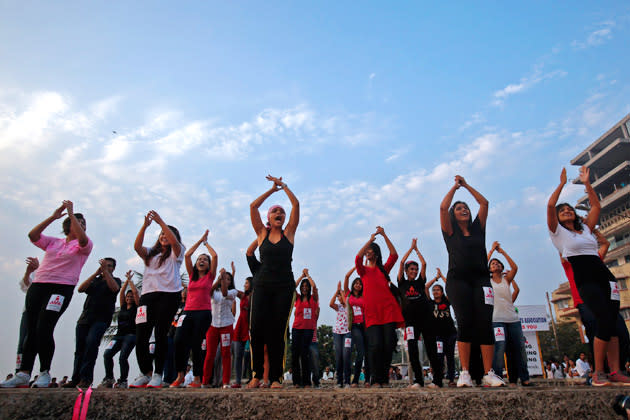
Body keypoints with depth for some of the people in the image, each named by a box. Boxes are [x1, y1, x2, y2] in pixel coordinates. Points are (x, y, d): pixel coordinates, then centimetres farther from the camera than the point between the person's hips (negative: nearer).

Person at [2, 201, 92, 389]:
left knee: (44, 330, -14)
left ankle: (44, 373, -2)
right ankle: (23, 373, 9)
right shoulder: (53, 242, 18)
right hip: (38, 286, 5)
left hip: (62, 288, -5)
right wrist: (53, 217, -1)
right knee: (31, 330, 3)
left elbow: (83, 239, -17)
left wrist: (71, 213, -12)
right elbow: (32, 235, 5)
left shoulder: (84, 245, 6)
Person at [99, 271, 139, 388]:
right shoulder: (123, 306, 19)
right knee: (107, 354, -14)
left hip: (131, 335, -5)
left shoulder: (136, 306, 6)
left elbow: (135, 292, -3)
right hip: (119, 334, 5)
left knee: (123, 357, -17)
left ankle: (123, 381, -7)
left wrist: (130, 279, 8)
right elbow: (122, 291, 14)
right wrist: (127, 280, 10)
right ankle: (108, 378, -5)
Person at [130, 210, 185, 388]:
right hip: (148, 294, 4)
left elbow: (174, 241, -9)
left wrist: (161, 221, -11)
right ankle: (145, 373, 10)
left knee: (161, 334, -10)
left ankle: (158, 374, -4)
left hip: (169, 294, -4)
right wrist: (145, 226, -6)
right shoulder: (151, 253, 24)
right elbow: (137, 246, 5)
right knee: (140, 336, -2)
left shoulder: (176, 253, 12)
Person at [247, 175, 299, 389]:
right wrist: (273, 189, 11)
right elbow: (253, 206, 6)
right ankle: (256, 375, 6)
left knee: (277, 331, -1)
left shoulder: (288, 233, 10)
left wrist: (283, 185, 14)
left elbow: (296, 204, 5)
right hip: (263, 285, 1)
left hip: (284, 286, 0)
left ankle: (275, 377, 6)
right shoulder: (262, 234, 11)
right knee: (256, 328, -8)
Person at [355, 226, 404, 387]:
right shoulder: (363, 270, 15)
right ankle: (376, 380, -1)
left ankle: (384, 379, 12)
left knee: (389, 344, -3)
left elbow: (394, 255, 3)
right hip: (372, 311, -2)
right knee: (376, 344, -14)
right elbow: (357, 258, -6)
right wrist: (370, 239, -7)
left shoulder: (384, 269, 19)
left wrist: (384, 236, -2)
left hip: (388, 309, 2)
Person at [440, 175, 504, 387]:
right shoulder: (450, 232, 11)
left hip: (481, 280, 3)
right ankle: (465, 373, -8)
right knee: (465, 323, -11)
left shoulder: (477, 229, 19)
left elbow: (484, 203, 16)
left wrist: (466, 185, 22)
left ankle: (488, 374, -5)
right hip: (458, 281, -2)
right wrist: (455, 186, 15)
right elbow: (443, 207, 2)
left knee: (485, 324, -6)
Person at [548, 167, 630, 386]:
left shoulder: (585, 228, 23)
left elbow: (596, 206, 20)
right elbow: (550, 205, -7)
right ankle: (598, 373, -10)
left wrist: (587, 183, 18)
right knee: (605, 319, -17)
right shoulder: (557, 231, 6)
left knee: (612, 321, -2)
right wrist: (562, 183, -1)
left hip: (604, 275, 6)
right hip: (584, 279, -6)